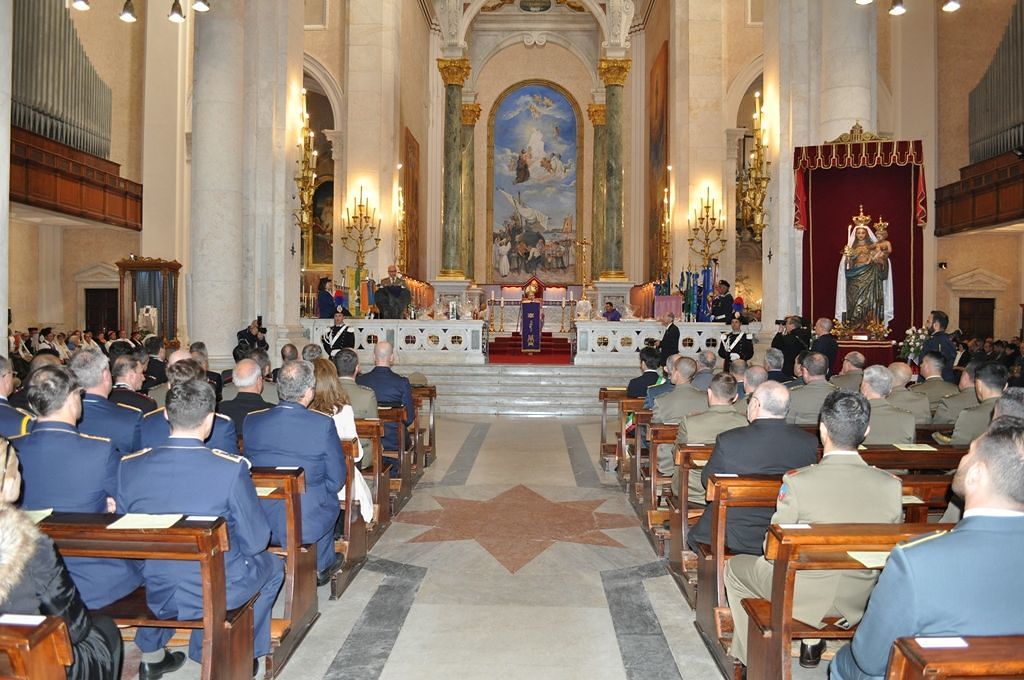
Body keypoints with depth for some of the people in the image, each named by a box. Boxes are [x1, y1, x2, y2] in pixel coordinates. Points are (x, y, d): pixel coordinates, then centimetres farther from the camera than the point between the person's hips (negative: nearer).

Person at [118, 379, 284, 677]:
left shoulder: (129, 465, -13)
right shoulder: (231, 468, -24)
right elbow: (255, 541, -15)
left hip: (155, 594, 4)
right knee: (272, 565, 27)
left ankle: (150, 655, 43)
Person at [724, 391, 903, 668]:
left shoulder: (798, 481, -23)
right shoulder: (892, 485, -14)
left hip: (801, 597, -4)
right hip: (862, 600, 4)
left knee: (735, 566, 23)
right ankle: (812, 643, 37)